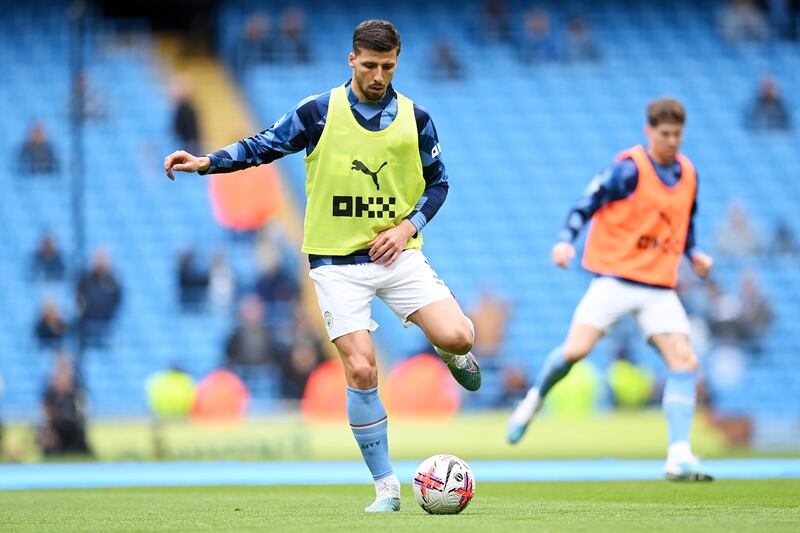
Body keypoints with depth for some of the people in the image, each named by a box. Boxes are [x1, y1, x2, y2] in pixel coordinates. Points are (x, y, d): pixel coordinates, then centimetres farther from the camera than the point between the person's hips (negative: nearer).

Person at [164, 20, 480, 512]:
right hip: (338, 262, -1)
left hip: (397, 252, 2)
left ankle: (452, 356, 23)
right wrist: (206, 163, -9)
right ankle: (387, 487, -1)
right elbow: (263, 146, 3)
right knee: (361, 370, -12)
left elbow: (438, 182, 12)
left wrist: (410, 224, -4)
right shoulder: (319, 113, -4)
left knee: (457, 337, -18)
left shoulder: (415, 120, 2)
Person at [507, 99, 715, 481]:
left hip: (659, 287, 5)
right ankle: (534, 400, 15)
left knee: (684, 360, -11)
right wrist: (565, 240, -22)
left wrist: (694, 255, 7)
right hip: (616, 277, -5)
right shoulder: (629, 168, -8)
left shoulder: (688, 174, 11)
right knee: (576, 349, -17)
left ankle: (679, 457, -12)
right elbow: (586, 206, -7)